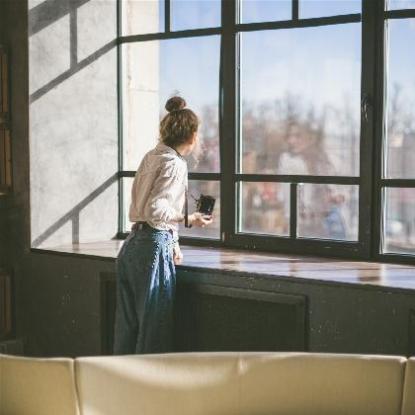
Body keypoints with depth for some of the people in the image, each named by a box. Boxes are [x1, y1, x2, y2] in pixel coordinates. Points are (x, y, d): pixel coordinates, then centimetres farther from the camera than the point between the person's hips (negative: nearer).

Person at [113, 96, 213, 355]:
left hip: (132, 245, 9)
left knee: (128, 328, 14)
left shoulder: (152, 157, 15)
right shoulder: (174, 163, -12)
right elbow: (155, 210, -21)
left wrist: (172, 242, 21)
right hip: (154, 248, -9)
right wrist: (189, 220, -10)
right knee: (153, 333, 0)